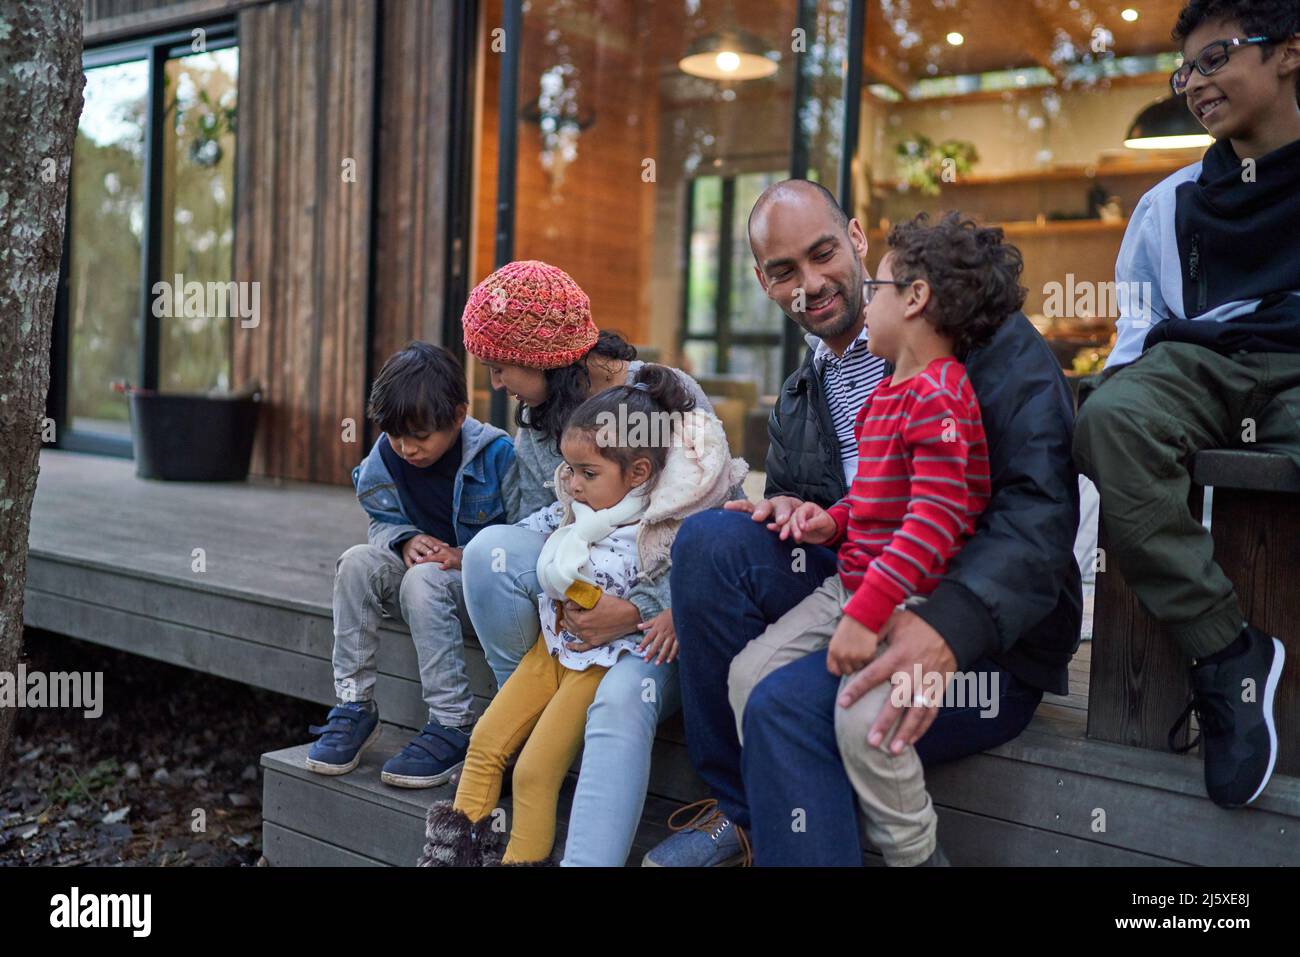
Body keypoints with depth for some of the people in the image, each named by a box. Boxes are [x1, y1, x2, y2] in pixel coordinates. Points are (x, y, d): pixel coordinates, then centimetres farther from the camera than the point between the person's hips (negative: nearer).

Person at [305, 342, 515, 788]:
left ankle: (453, 727, -27)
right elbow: (383, 521, 11)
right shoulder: (387, 455, -2)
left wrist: (467, 558, -24)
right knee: (357, 562, -21)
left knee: (422, 580, -35)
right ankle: (354, 706, -13)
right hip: (421, 568, 6)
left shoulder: (498, 455, -17)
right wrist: (406, 540, -12)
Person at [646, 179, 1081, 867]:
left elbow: (1040, 505, -19)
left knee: (788, 703, -31)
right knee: (711, 536, -16)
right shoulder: (798, 402, 15)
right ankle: (739, 811, -6)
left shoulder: (983, 336, -7)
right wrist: (789, 513, -7)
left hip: (986, 644, -6)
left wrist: (950, 626, -35)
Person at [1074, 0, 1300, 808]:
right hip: (1200, 368, 4)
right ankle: (1227, 652, -29)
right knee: (1112, 420, -33)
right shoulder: (1170, 203, 26)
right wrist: (1126, 374, 2)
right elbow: (1139, 320, 25)